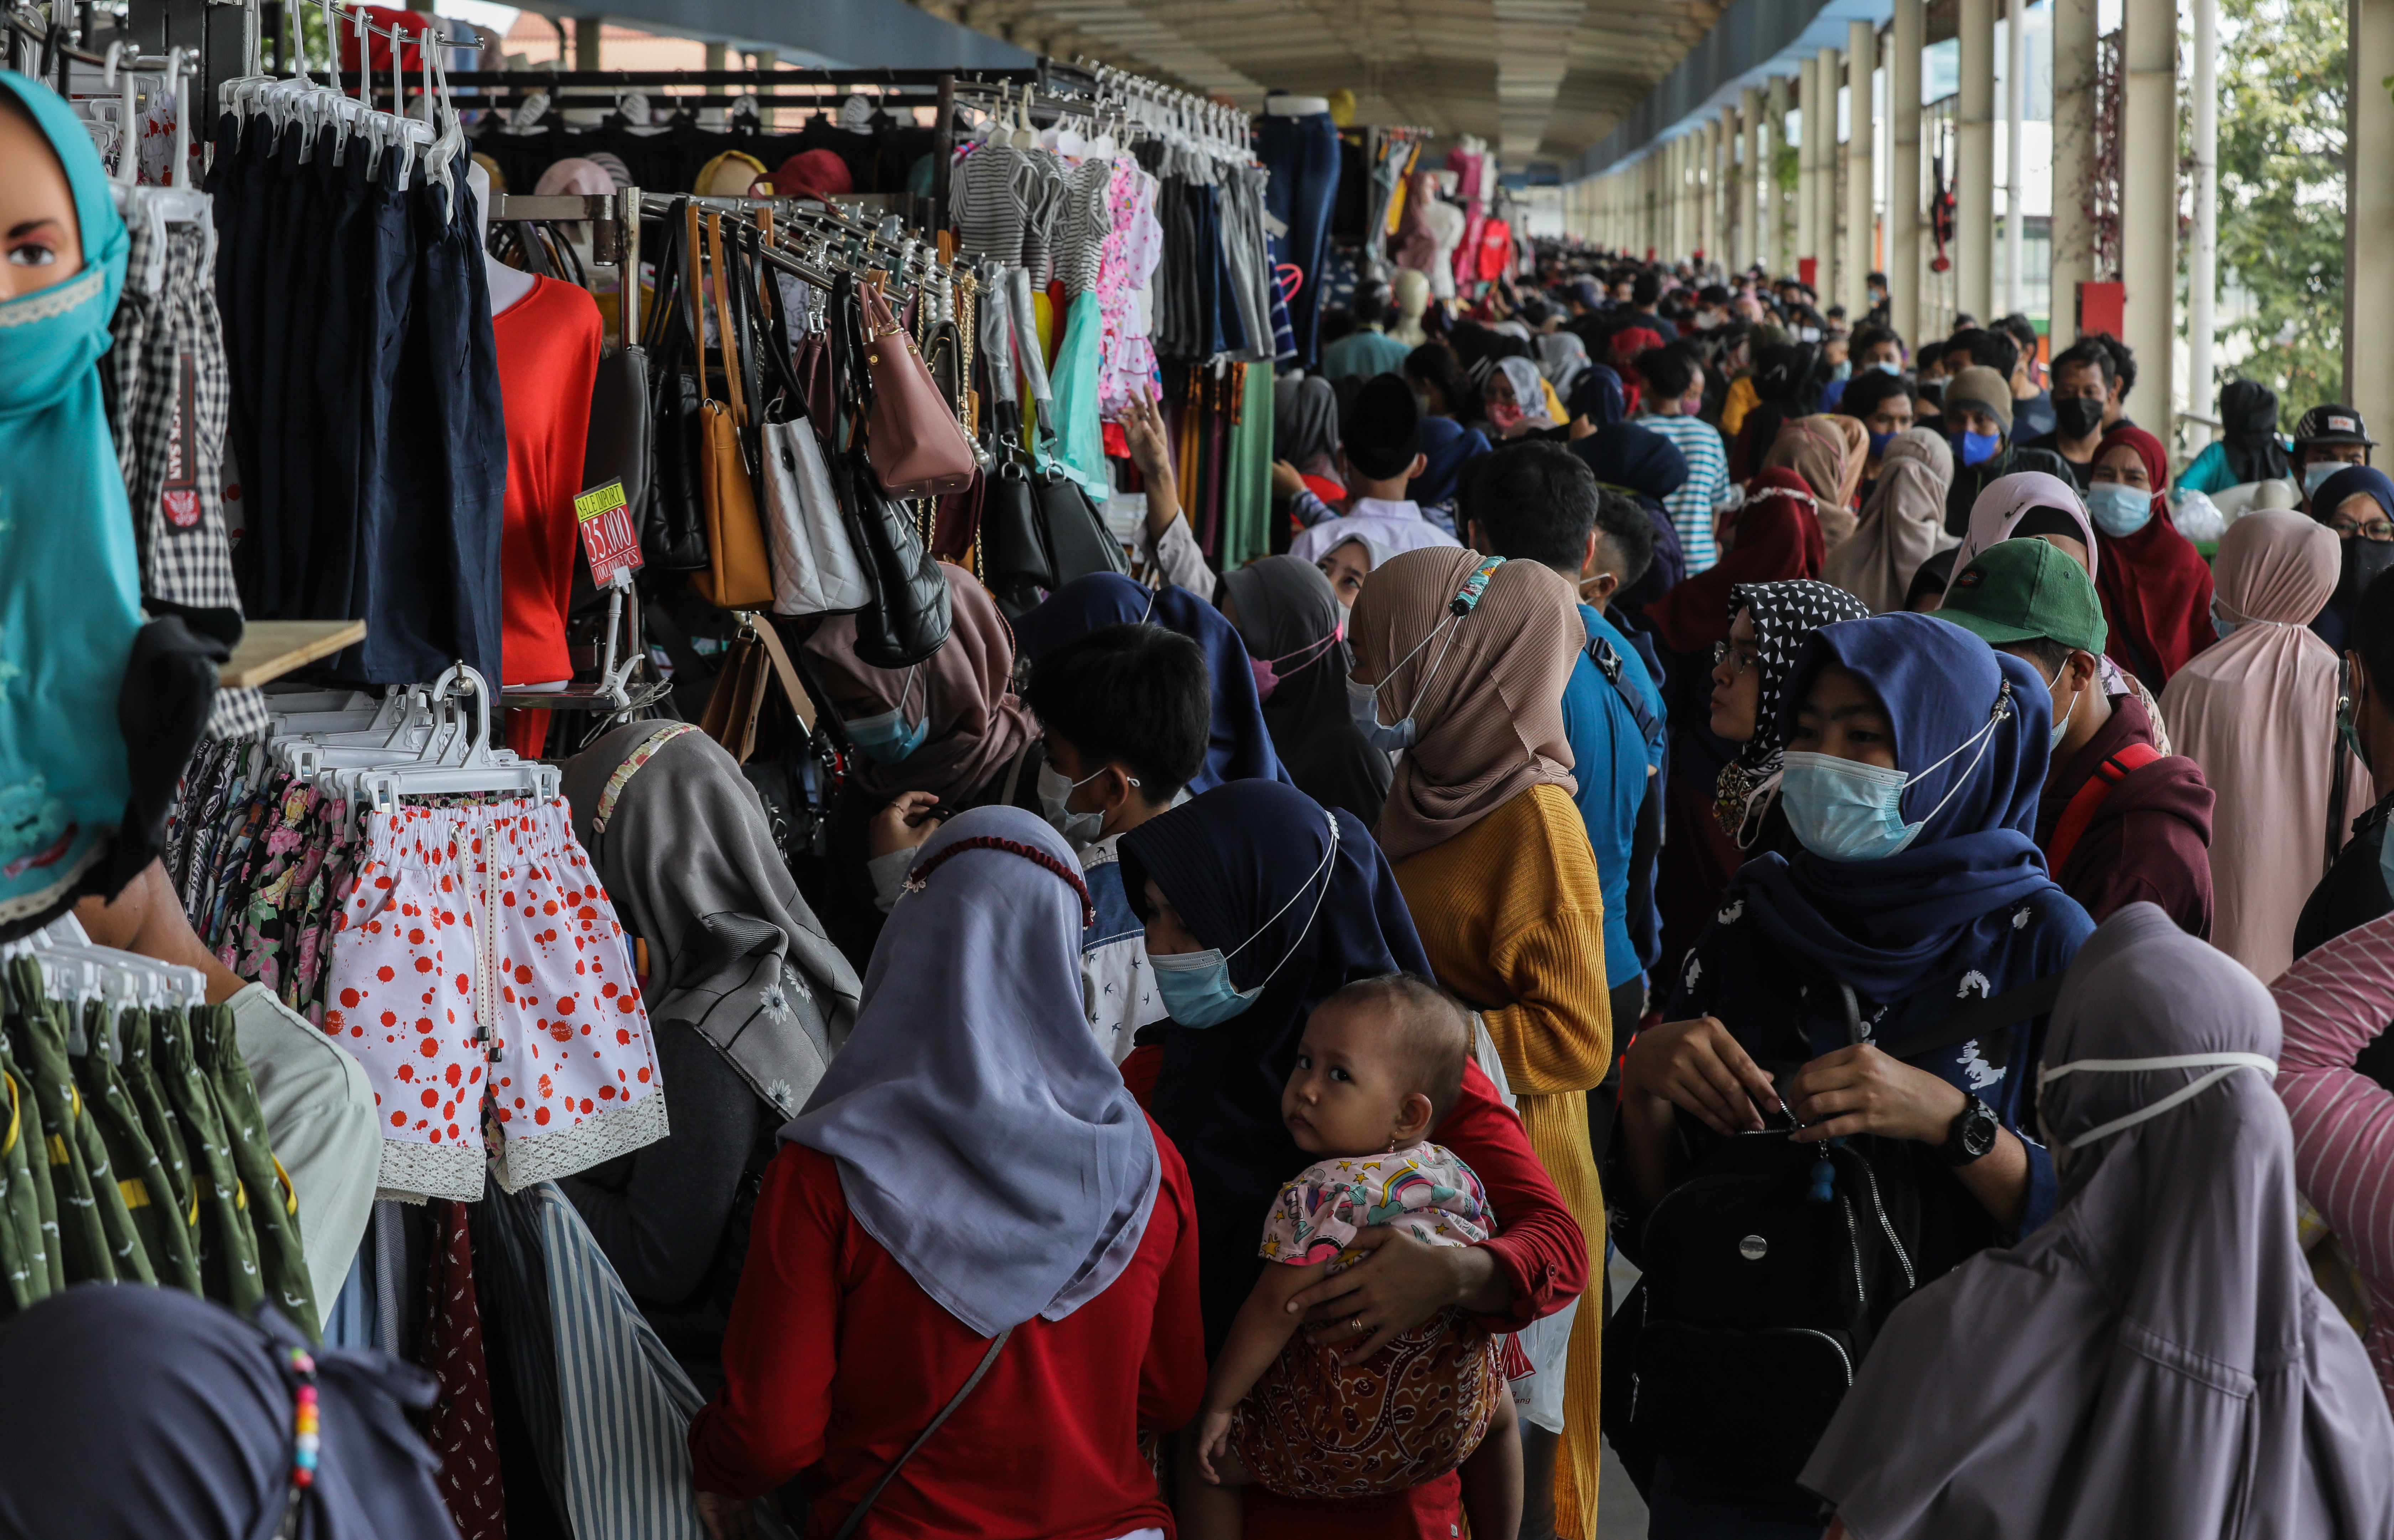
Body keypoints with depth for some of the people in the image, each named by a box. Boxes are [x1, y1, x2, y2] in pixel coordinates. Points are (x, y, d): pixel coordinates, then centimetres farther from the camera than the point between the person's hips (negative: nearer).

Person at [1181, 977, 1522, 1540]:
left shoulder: (1320, 1193, -16)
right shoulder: (1456, 1175, 3)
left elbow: (1276, 1309, -18)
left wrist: (1219, 1403, -8)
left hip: (1340, 1430, -6)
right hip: (1454, 1420, 6)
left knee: (1199, 1454, 15)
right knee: (1501, 1408, 41)